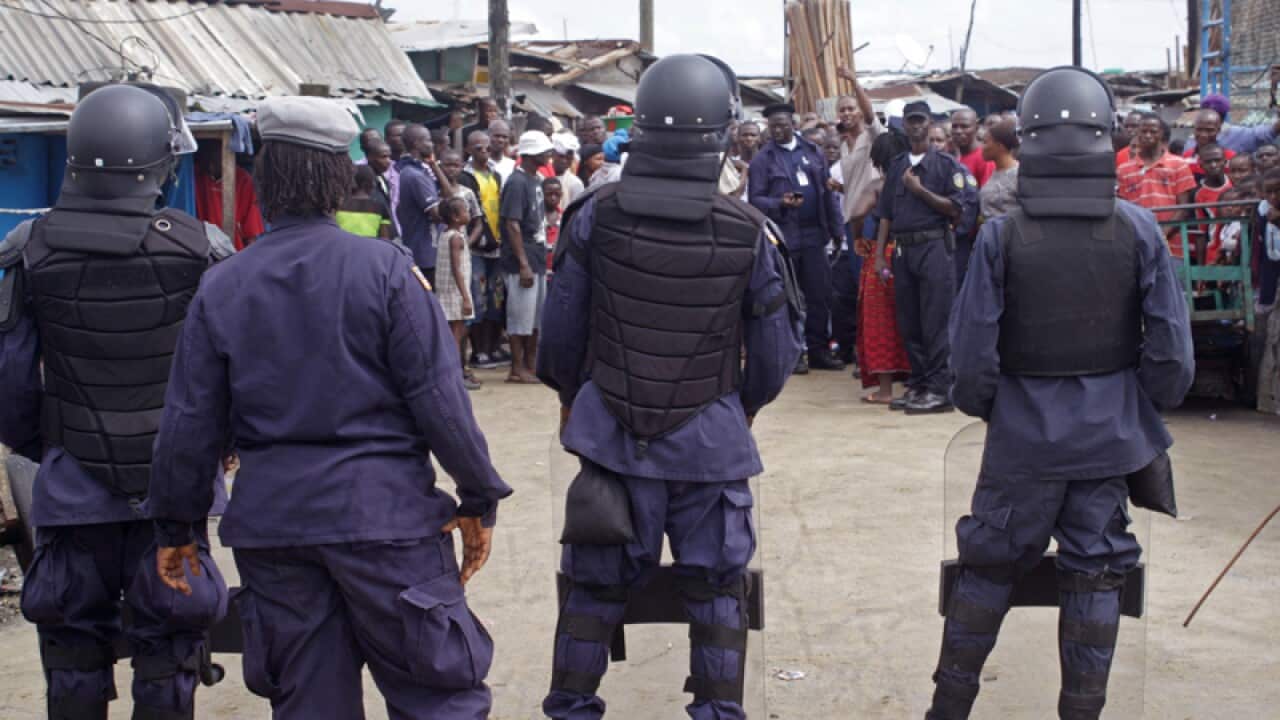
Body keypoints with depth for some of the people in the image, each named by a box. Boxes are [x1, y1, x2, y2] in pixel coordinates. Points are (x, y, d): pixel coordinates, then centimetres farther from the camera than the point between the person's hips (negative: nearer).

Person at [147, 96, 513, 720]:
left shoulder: (220, 286, 2)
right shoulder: (384, 268, -8)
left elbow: (189, 423, 4)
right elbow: (438, 399, -10)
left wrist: (176, 528, 15)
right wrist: (479, 499, 0)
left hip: (269, 521, 4)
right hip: (383, 511, -3)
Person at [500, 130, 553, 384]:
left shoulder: (536, 180, 12)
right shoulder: (517, 182, -15)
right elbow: (512, 225, -18)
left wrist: (542, 258, 16)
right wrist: (523, 264, -20)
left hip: (538, 259, 9)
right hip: (522, 261, -9)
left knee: (537, 315, 14)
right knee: (521, 317, -2)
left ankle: (531, 365, 23)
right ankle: (517, 370, 6)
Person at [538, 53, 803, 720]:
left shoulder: (595, 216, -10)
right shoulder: (747, 230, -10)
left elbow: (561, 329, -2)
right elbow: (778, 347, -2)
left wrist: (569, 395, 18)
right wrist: (747, 404, 18)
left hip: (610, 435, 1)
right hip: (711, 438, -1)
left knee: (595, 587, 14)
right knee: (716, 589, 14)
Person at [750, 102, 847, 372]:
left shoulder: (813, 152, 11)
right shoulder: (762, 159, -2)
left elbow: (828, 194, 12)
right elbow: (756, 199, -7)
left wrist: (837, 229, 9)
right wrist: (780, 204, -24)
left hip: (814, 234, 4)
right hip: (782, 236, -4)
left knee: (820, 294, 5)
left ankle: (819, 350, 14)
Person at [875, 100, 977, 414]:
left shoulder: (946, 164, 1)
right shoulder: (897, 166, 16)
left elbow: (956, 209, -7)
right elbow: (886, 213, 16)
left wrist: (920, 190, -10)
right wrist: (880, 254, 9)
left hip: (934, 247, -6)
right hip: (902, 250, 6)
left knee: (936, 323, -7)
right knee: (909, 324, 8)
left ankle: (939, 390, -5)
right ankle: (918, 385, 16)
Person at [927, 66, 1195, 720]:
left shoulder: (1001, 236, -13)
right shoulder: (1138, 230, -9)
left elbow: (972, 353, -10)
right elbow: (1172, 347, -6)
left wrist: (981, 407, 8)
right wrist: (1148, 408, 10)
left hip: (1024, 436, -1)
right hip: (1110, 434, 1)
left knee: (988, 569, 13)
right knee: (1094, 578, 11)